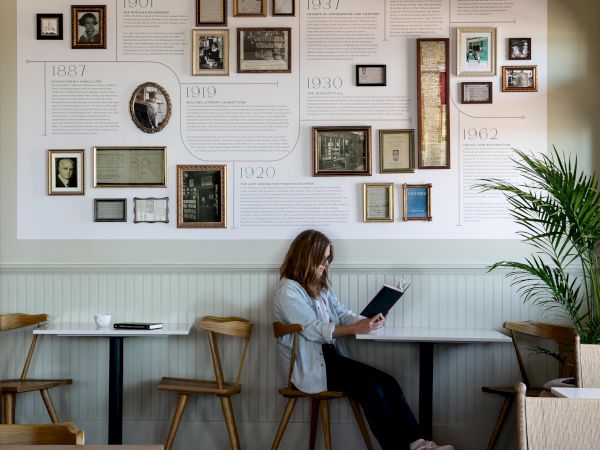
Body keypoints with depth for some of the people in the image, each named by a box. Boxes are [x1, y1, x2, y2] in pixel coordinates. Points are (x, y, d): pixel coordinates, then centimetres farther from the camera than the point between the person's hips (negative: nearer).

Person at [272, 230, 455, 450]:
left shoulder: (322, 286, 18)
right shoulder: (288, 291, -10)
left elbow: (343, 314, 11)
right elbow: (314, 330, -18)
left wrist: (367, 321, -10)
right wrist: (357, 328, -22)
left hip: (331, 357, 8)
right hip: (309, 367, -7)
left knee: (387, 382, -15)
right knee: (370, 384, -25)